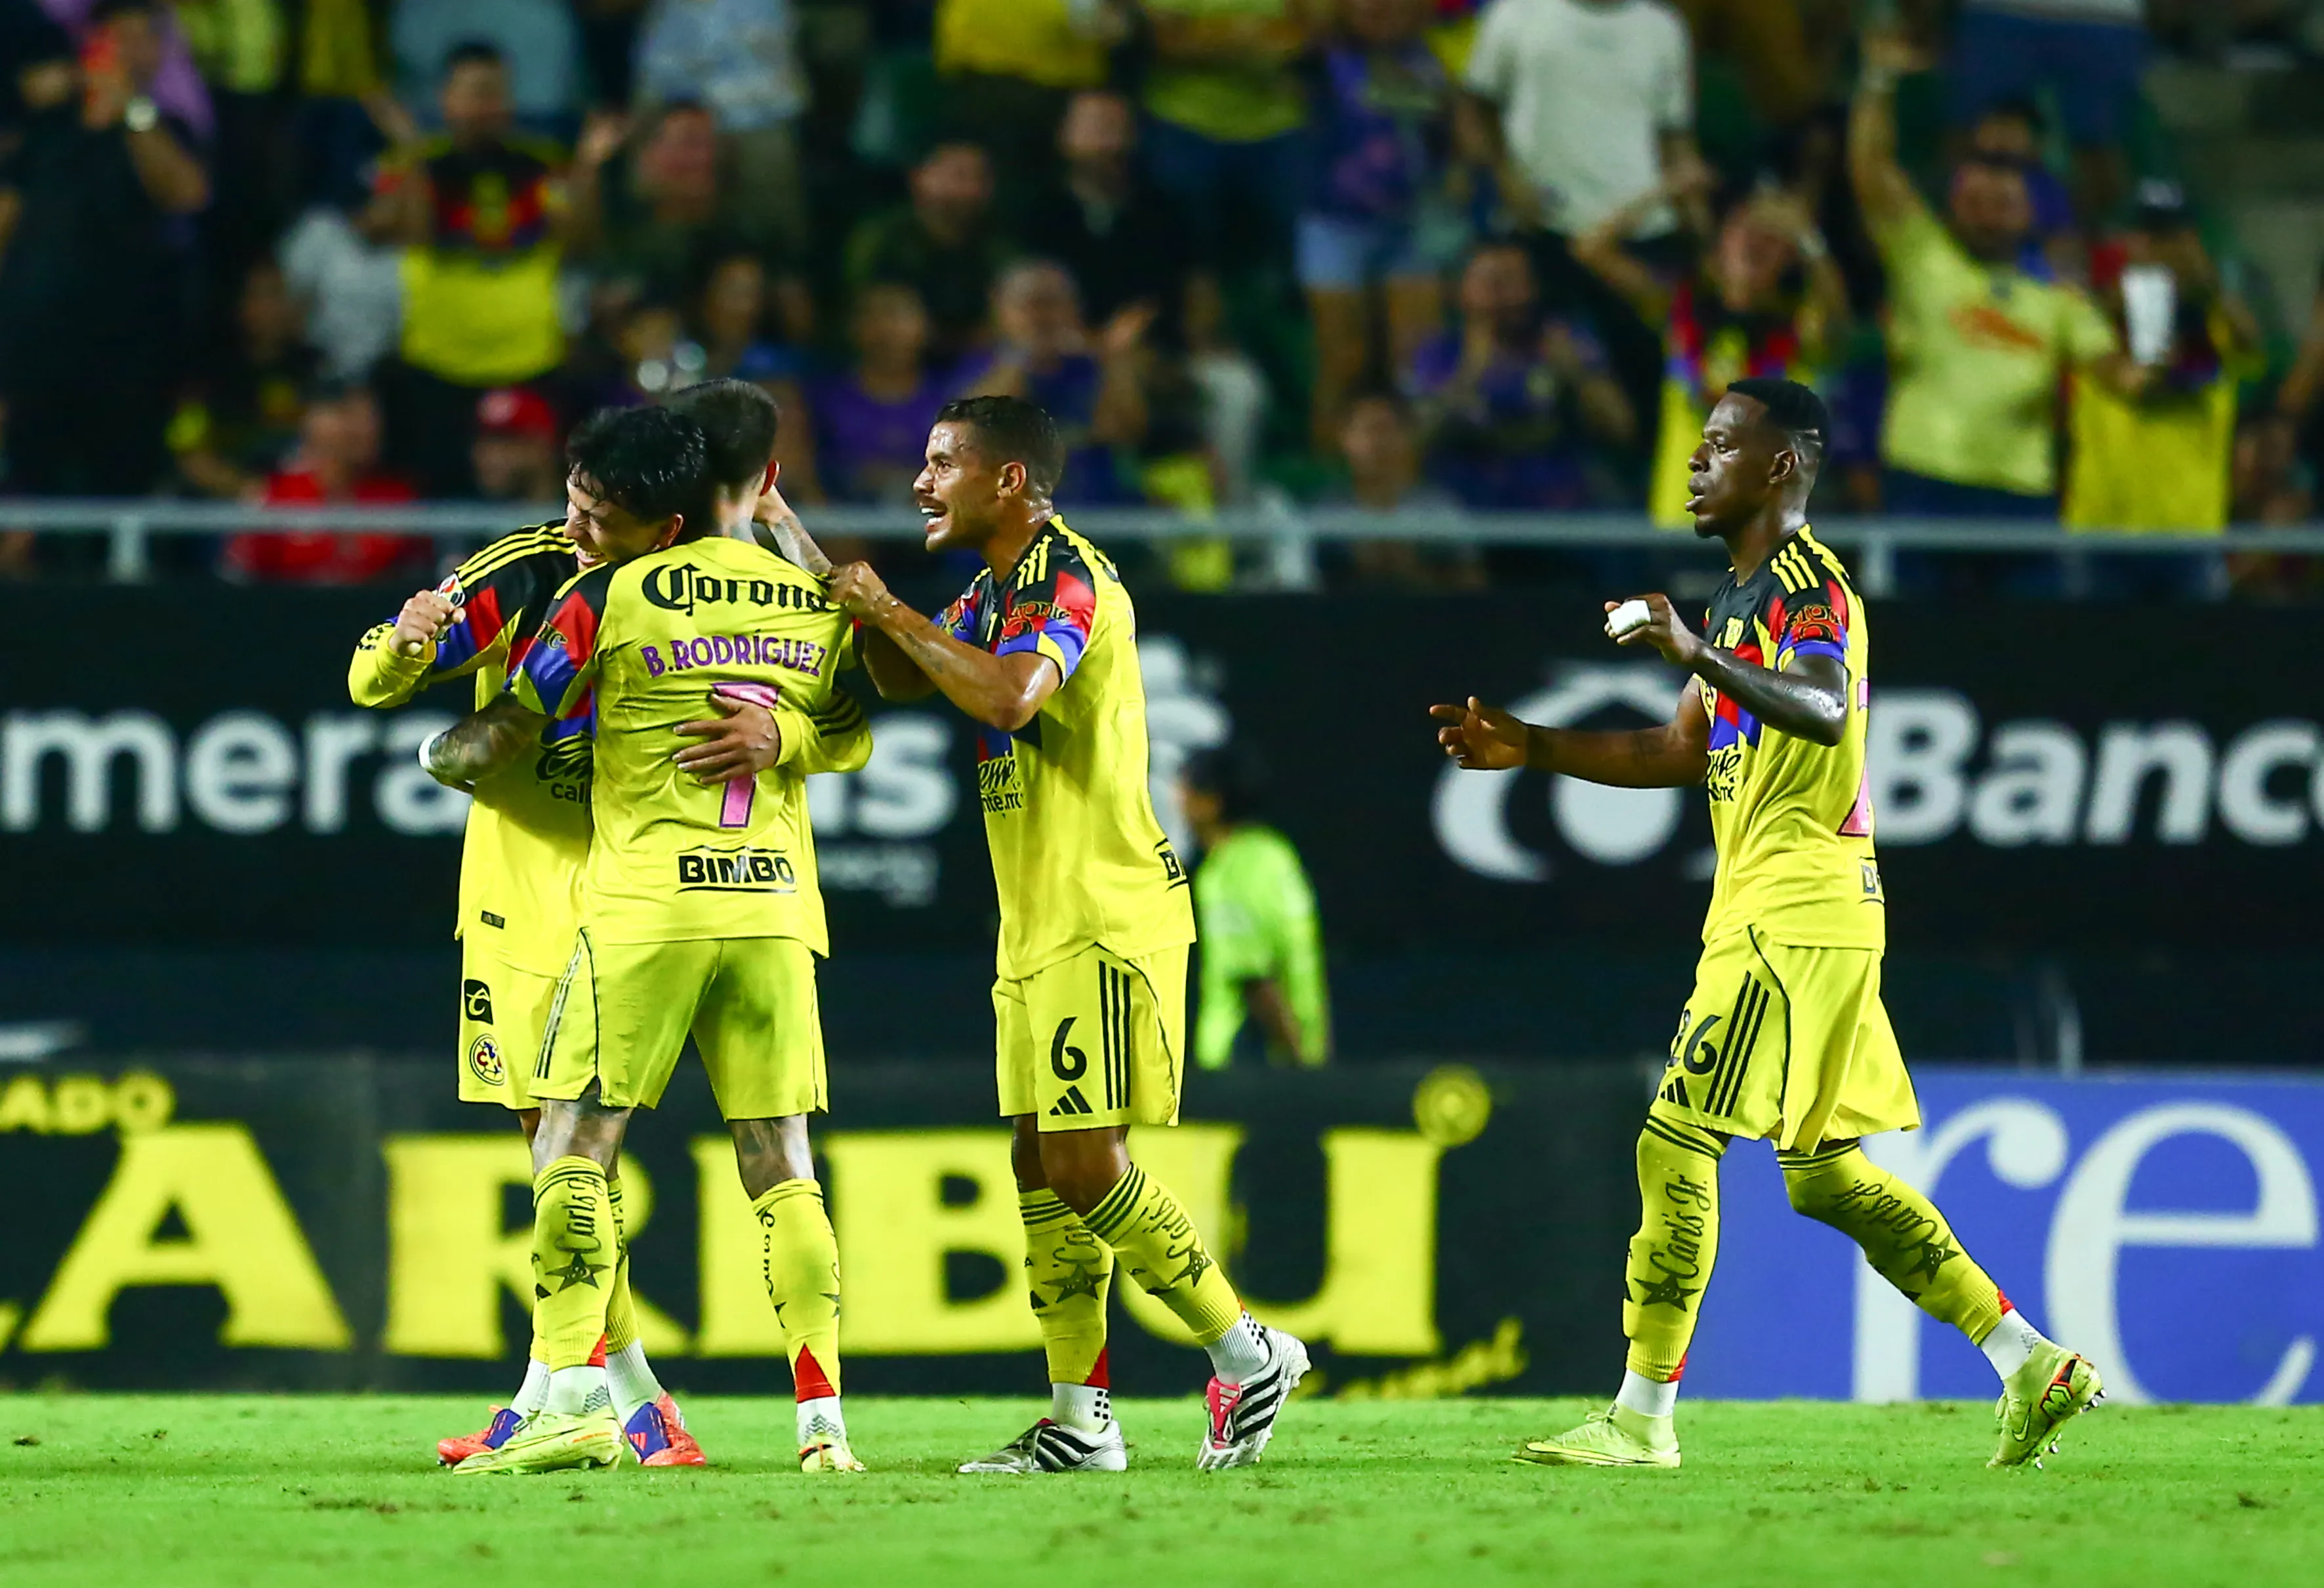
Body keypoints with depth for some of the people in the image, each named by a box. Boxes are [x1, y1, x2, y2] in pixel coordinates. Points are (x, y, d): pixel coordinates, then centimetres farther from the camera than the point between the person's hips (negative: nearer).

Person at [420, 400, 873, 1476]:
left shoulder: (609, 600, -4)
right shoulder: (820, 604, 11)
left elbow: (503, 738, 3)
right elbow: (853, 740, 24)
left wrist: (437, 754, 22)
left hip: (647, 903, -4)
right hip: (777, 905, 4)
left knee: (572, 1148, 1)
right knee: (781, 1167, 6)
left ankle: (572, 1394, -11)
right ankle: (823, 1420, -1)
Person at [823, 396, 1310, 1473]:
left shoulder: (1065, 578, -15)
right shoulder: (997, 591, 16)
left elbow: (1010, 696, -32)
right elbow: (905, 680, 26)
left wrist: (893, 613, -22)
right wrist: (861, 604, 11)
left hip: (1105, 922, -10)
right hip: (1039, 928, 10)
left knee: (1085, 1164, -11)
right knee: (1041, 1165, 6)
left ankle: (1247, 1354, 0)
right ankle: (1079, 1423, 8)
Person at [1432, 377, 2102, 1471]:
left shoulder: (1808, 585, -11)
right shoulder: (1746, 595, 21)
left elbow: (1824, 710, -31)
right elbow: (1683, 752, 28)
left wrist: (1699, 654, -42)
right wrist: (1531, 749, 21)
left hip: (1795, 916, -10)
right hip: (1767, 913, 10)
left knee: (1676, 1143, -10)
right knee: (1827, 1176, 10)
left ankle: (1643, 1419, -7)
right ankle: (2030, 1364, 11)